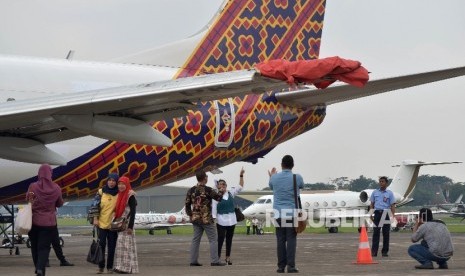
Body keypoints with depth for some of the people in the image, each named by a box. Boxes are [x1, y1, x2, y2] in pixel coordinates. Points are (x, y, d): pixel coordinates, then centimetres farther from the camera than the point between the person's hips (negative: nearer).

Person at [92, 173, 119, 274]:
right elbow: (95, 206, 2)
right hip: (101, 223, 0)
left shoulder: (119, 194, 1)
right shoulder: (101, 192, 2)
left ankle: (110, 267, 13)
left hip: (113, 224, 0)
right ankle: (101, 267, 6)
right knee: (101, 245, -1)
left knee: (111, 247, 4)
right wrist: (95, 219, -3)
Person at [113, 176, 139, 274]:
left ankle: (128, 267, -8)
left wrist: (130, 226, -20)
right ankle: (121, 266, 11)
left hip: (127, 224, -8)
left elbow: (133, 212, -16)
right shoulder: (120, 195, 13)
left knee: (126, 245, -9)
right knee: (121, 245, 8)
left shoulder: (130, 196, -11)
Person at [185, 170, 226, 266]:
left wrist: (190, 215, 17)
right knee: (213, 240, 1)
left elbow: (187, 204, 7)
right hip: (206, 219, -6)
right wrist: (221, 192, 19)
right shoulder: (208, 190, -13)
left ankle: (193, 261, 10)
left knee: (196, 239, 10)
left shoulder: (191, 190, 4)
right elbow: (218, 198, 0)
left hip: (195, 218, 6)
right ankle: (215, 261, -2)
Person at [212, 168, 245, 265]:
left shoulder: (231, 193, 6)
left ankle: (228, 257, 18)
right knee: (220, 239, -6)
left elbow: (240, 187, 12)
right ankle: (218, 257, -1)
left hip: (232, 220, 5)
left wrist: (241, 175, 3)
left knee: (229, 239, 10)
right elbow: (214, 209, -9)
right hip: (221, 221, -5)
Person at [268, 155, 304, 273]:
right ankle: (291, 265, -8)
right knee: (291, 240, -2)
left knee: (280, 240, 5)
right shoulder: (297, 178, -5)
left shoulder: (275, 178, 0)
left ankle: (281, 266, 4)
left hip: (279, 213, 2)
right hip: (292, 213, -2)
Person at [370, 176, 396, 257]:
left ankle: (384, 251, 7)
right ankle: (374, 251, -6)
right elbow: (372, 204, 13)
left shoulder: (390, 193, 4)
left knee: (386, 233, 2)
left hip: (386, 214, -1)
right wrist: (371, 214, 3)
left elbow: (392, 205, 1)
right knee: (376, 232, -3)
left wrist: (393, 216, -9)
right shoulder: (375, 192, 10)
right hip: (377, 213, 1)